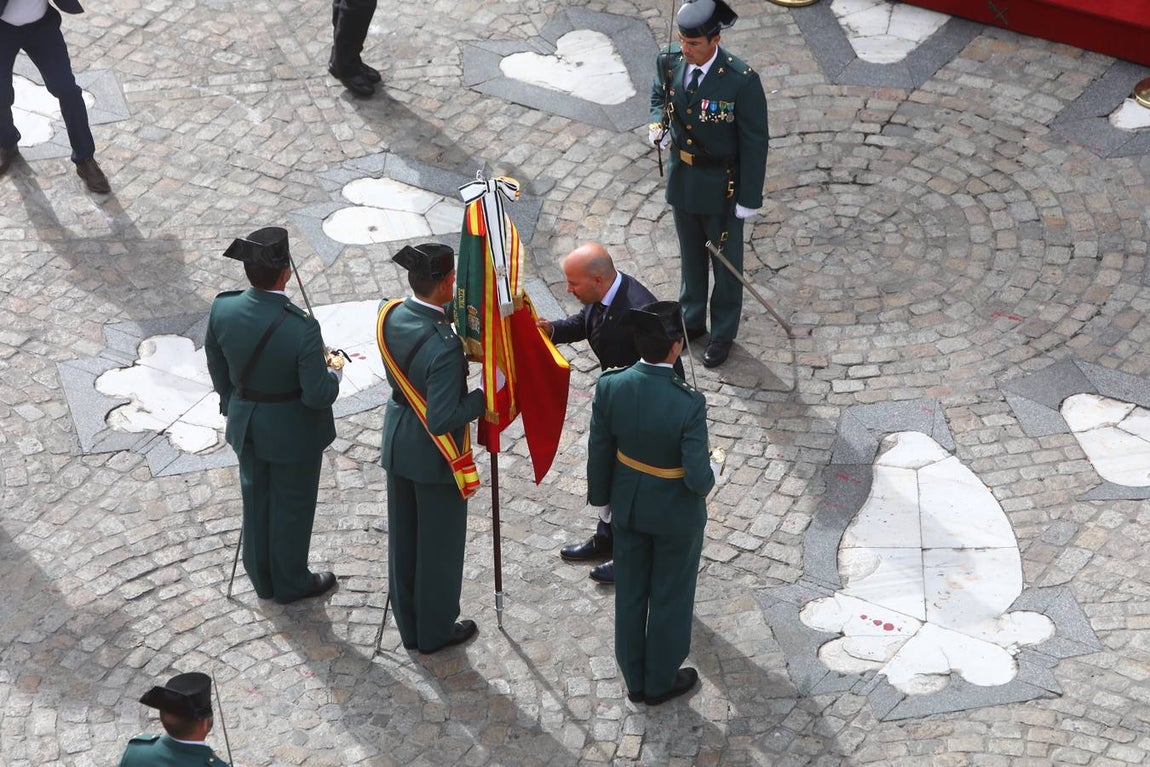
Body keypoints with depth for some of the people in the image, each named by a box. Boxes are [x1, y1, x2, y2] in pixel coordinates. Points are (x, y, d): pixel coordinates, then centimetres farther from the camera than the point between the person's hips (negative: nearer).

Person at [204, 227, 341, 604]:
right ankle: (290, 583, 38)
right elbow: (318, 395, -27)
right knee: (292, 506, 18)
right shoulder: (301, 327, -33)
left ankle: (263, 578, 44)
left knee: (256, 499, 25)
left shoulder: (223, 309, -18)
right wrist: (334, 373, -5)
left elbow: (218, 369, -1)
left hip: (246, 424, 5)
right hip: (293, 431, -5)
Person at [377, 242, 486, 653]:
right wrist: (485, 395, -19)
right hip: (435, 456, -7)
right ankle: (436, 631, 31)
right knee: (439, 544, 14)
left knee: (403, 539, 21)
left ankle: (410, 626, 38)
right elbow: (442, 419, -31)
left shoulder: (390, 316, -11)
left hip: (397, 445, 7)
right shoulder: (444, 349, -33)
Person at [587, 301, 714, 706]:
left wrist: (601, 497, 10)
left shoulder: (610, 386, -21)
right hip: (675, 513, -4)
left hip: (628, 505, 4)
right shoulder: (688, 404, -33)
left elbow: (599, 451, -8)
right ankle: (660, 681, 39)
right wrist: (705, 482, -5)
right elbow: (698, 477, -29)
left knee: (630, 593, 23)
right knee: (670, 598, 20)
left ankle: (635, 679, 41)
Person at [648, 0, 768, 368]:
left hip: (722, 186, -5)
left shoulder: (742, 81, -28)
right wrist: (658, 123, -10)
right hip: (682, 178, 5)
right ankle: (691, 320, 44)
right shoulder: (670, 62, -12)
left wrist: (749, 198, -15)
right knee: (691, 254, 24)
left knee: (726, 261, 15)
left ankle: (723, 333, 34)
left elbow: (754, 143, -19)